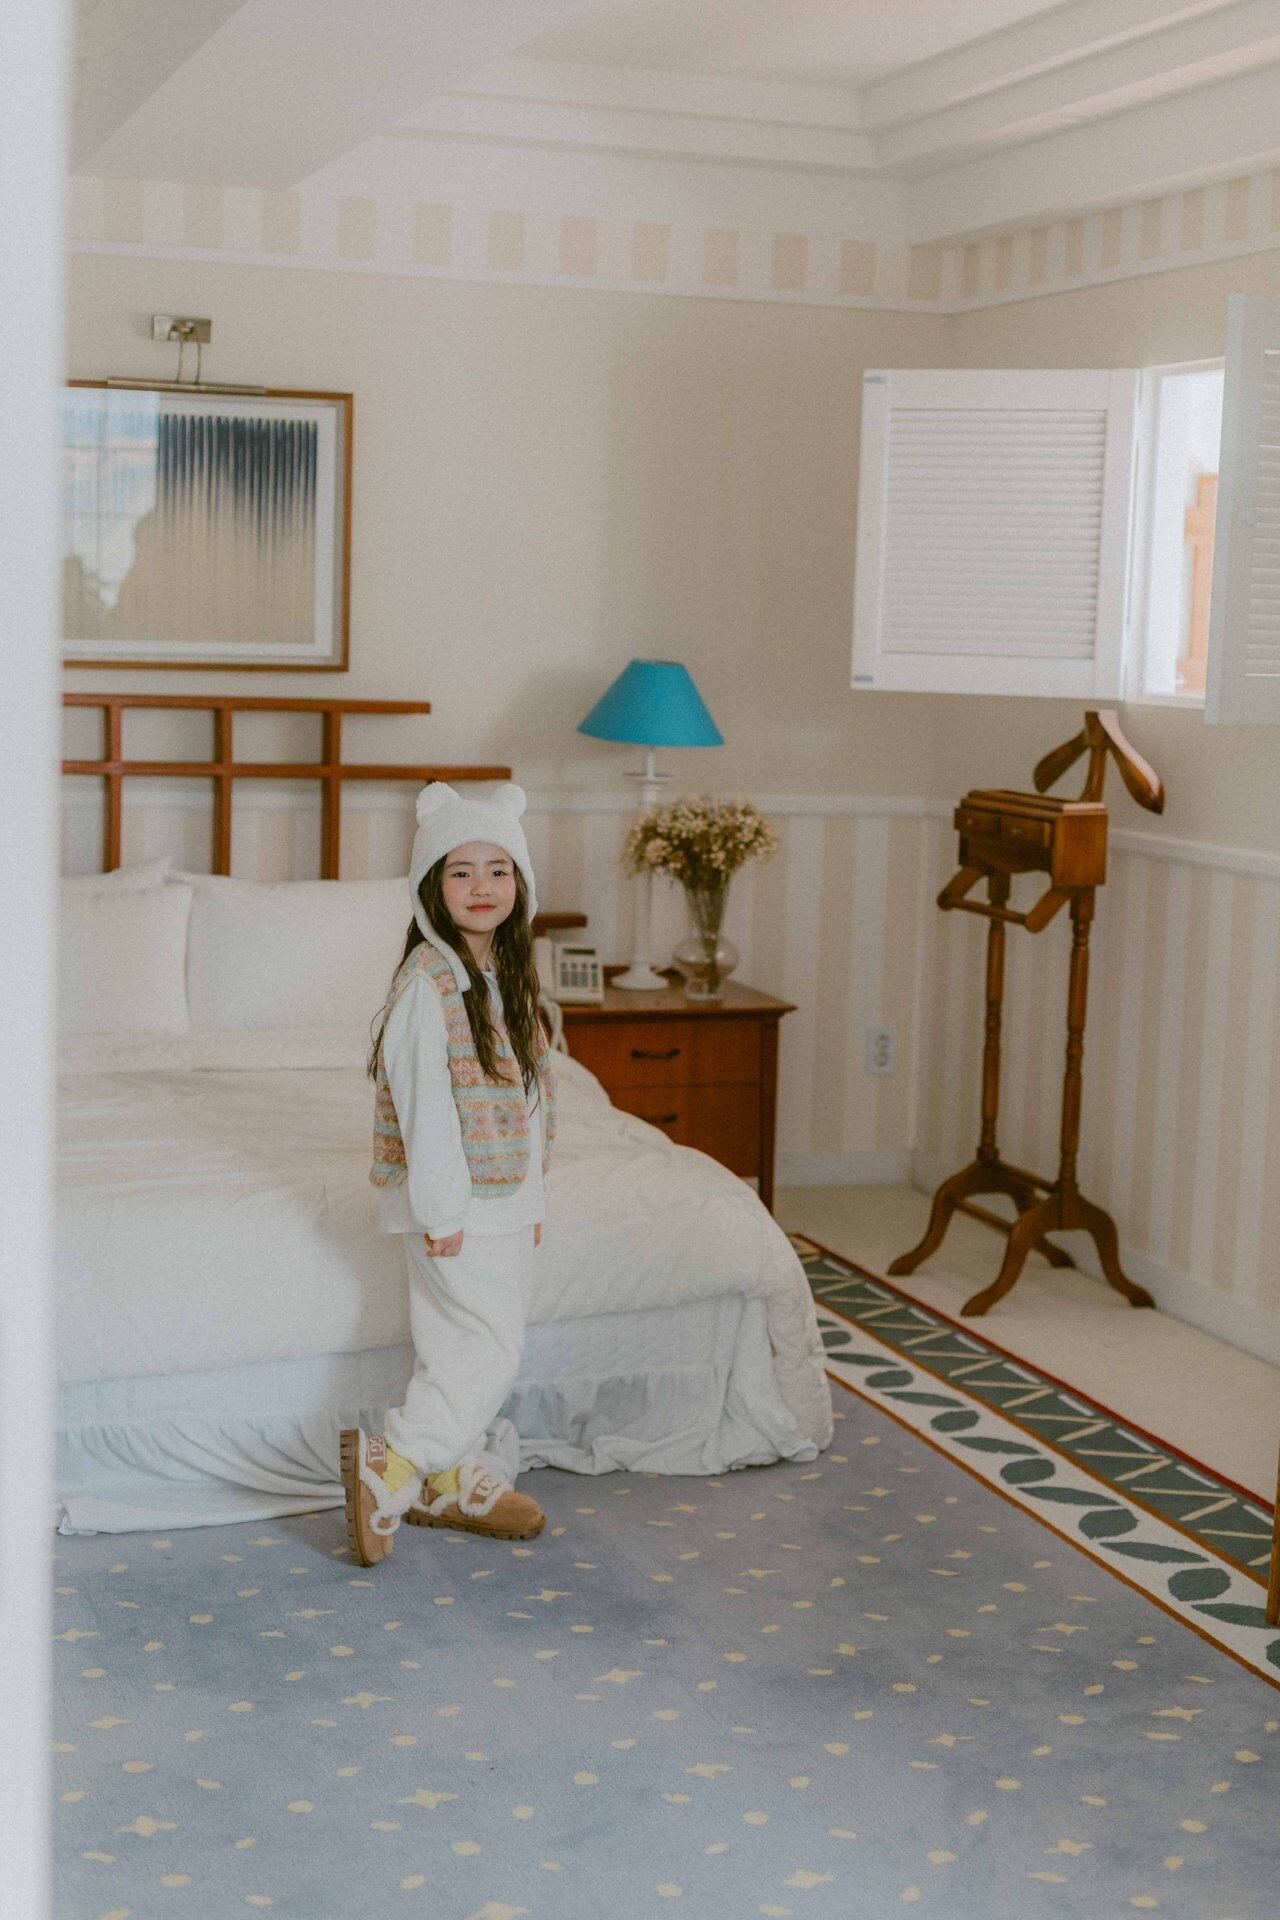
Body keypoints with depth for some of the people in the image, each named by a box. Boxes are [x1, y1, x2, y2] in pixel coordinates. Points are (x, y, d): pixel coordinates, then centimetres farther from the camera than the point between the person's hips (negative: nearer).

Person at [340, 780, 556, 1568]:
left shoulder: (509, 975, 10)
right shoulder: (428, 980, -17)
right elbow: (422, 1103, -19)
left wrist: (532, 1200, 16)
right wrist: (442, 1211, -19)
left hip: (504, 1199, 8)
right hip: (453, 1201, -8)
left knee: (462, 1348, 15)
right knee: (493, 1352, -10)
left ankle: (452, 1481, 26)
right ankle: (387, 1466, -5)